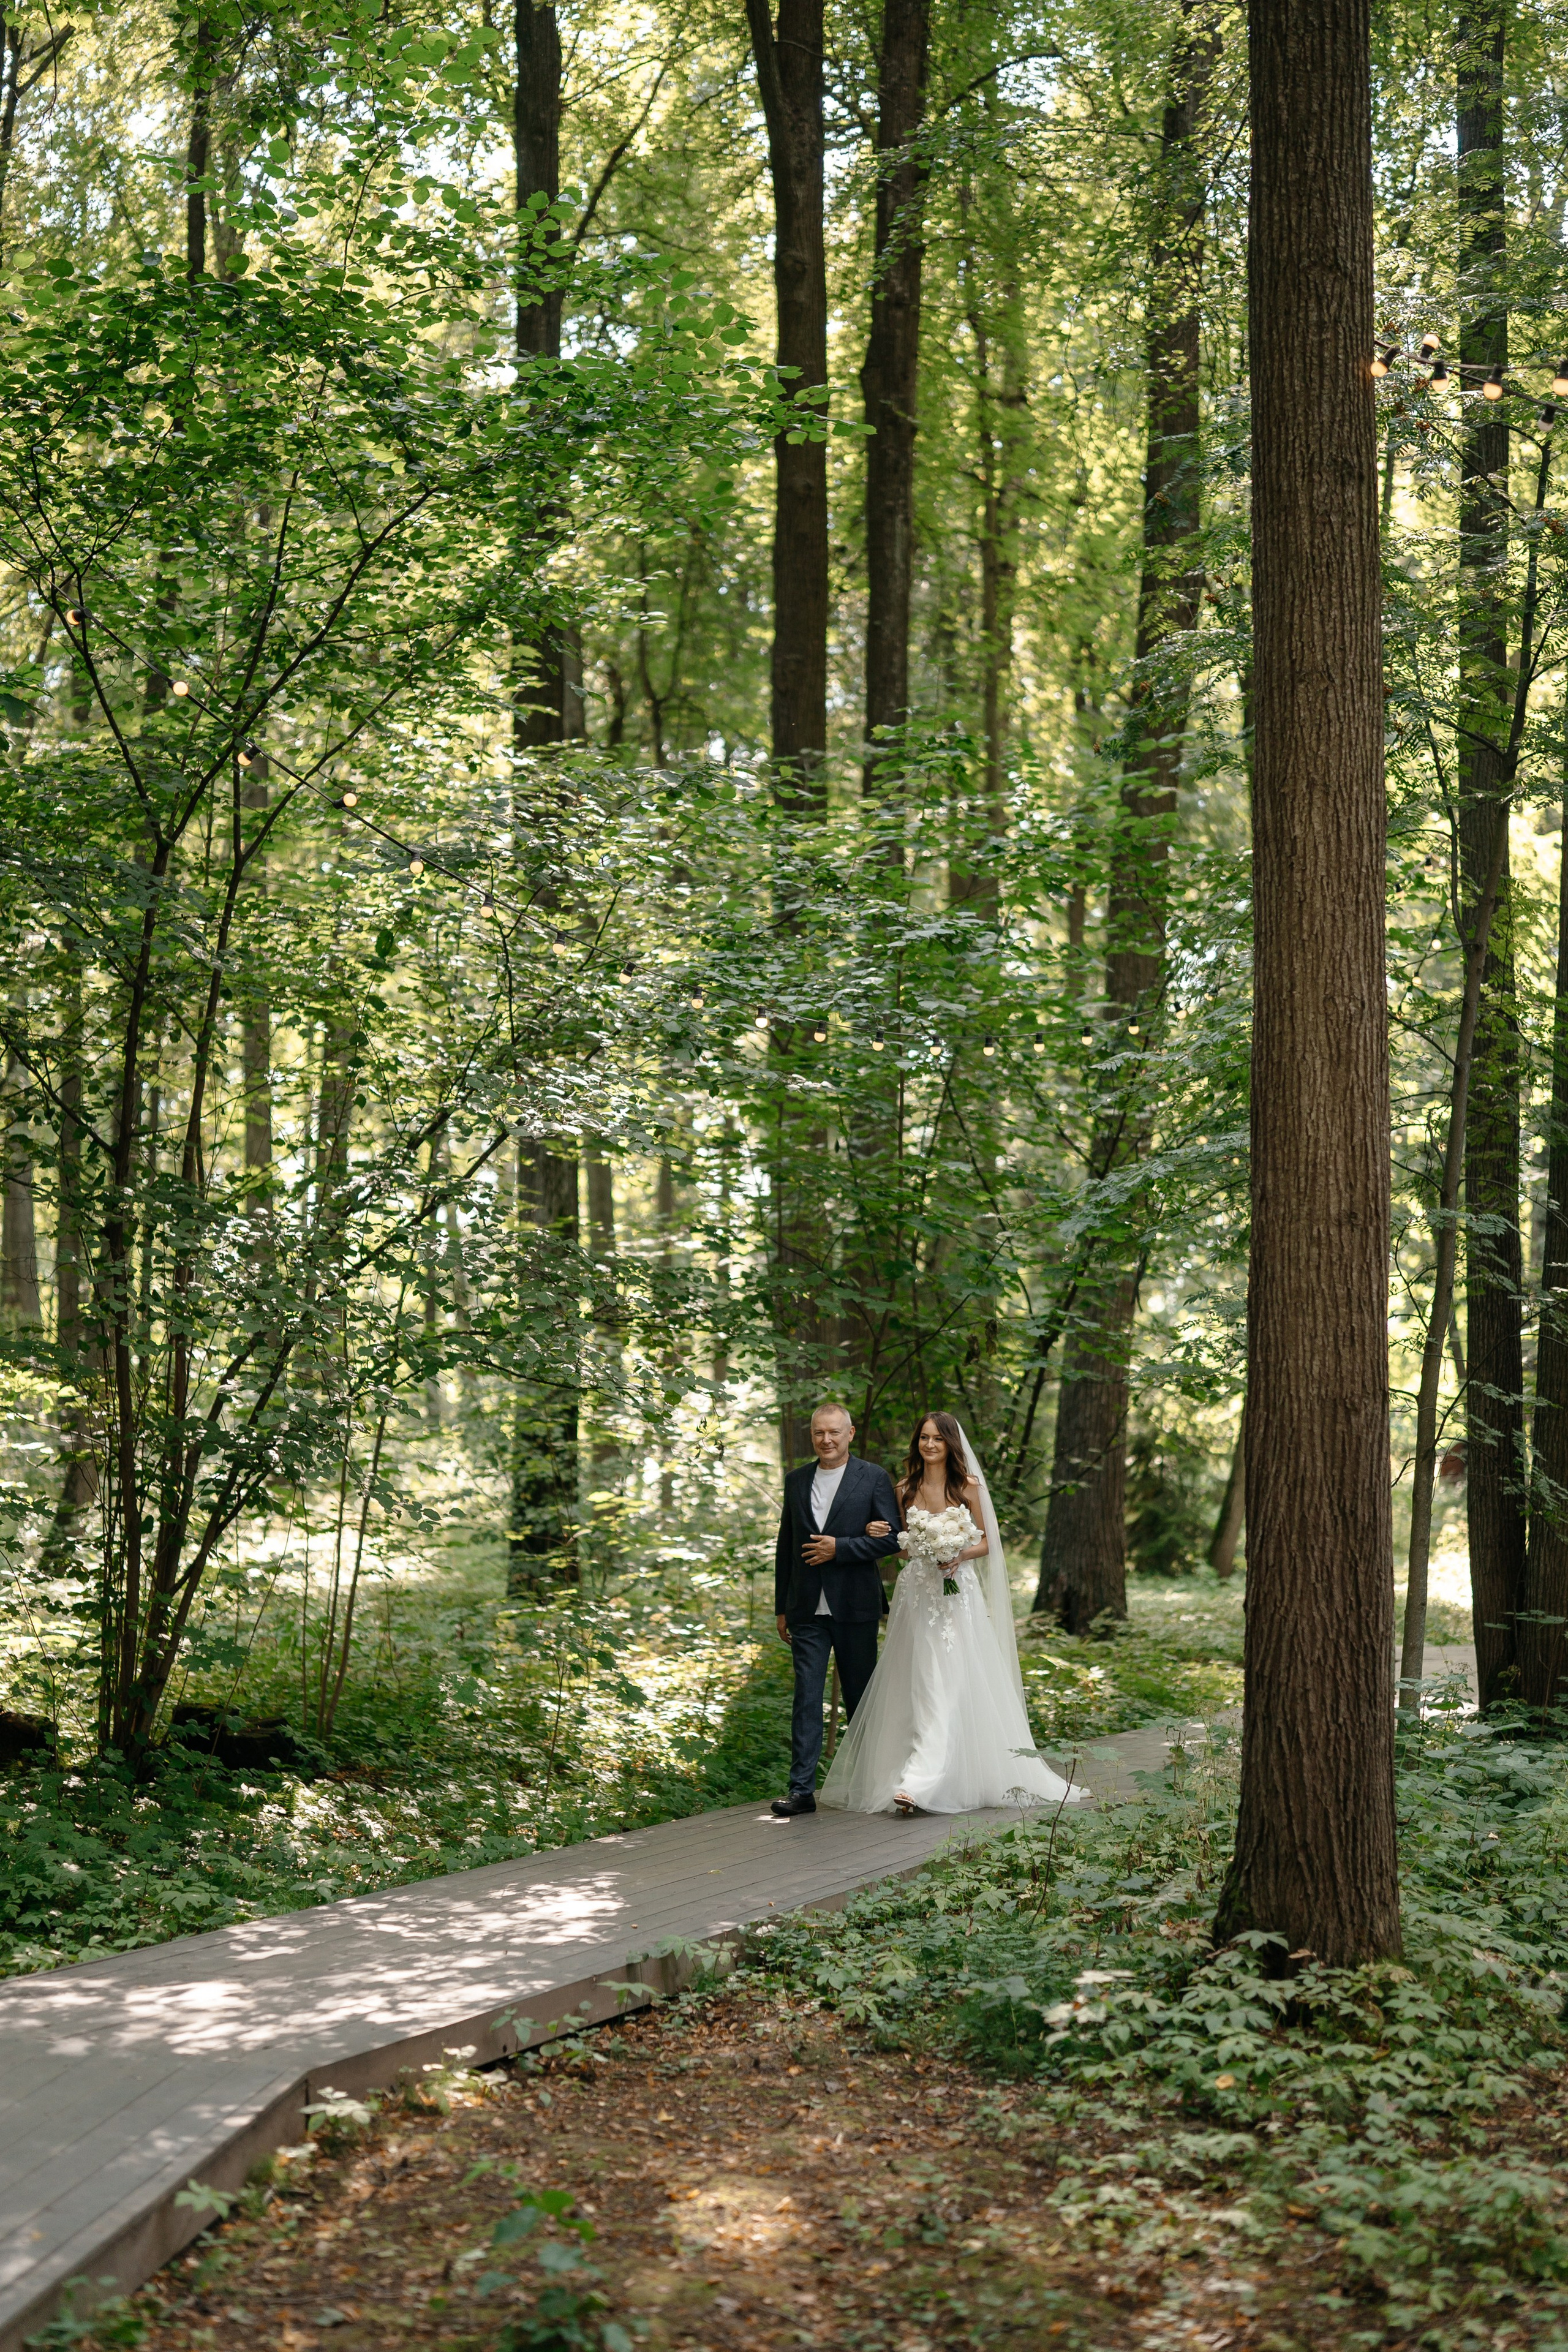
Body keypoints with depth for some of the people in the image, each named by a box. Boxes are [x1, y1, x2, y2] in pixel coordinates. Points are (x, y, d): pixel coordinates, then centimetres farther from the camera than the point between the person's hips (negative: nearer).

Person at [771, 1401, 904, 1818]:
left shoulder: (874, 1478, -1)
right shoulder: (797, 1481, 11)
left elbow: (892, 1537, -7)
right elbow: (786, 1545, 15)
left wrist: (839, 1548, -16)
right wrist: (781, 1607, 14)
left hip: (855, 1607, -2)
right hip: (808, 1610, 2)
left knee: (859, 1697, 9)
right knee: (807, 1697, -4)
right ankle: (802, 1789, -6)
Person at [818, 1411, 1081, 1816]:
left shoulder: (968, 1486, 1)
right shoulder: (906, 1489, 8)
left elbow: (985, 1543, 5)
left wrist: (960, 1556, -15)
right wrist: (880, 1535, -5)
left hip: (957, 1594, -3)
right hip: (916, 1593, 3)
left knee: (946, 1687, -11)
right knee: (919, 1686, 0)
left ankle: (918, 1782, -17)